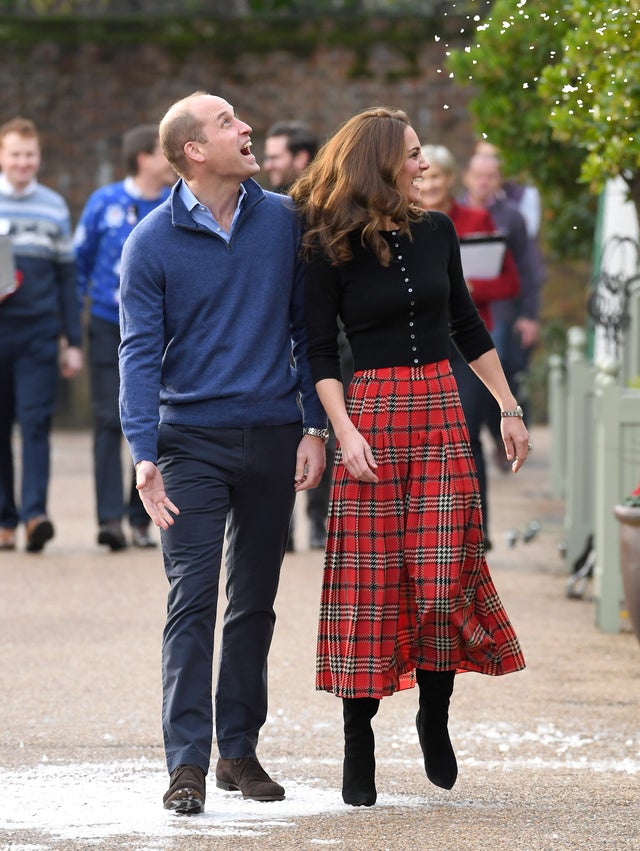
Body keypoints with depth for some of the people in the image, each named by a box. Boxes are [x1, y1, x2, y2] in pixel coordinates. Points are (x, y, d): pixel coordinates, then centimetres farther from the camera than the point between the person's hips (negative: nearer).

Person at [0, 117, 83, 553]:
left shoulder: (55, 207, 11)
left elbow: (67, 276, 14)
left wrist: (74, 341, 10)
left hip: (39, 335, 0)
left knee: (36, 423, -10)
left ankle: (35, 512, -19)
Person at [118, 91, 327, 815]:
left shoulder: (282, 221, 4)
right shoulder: (151, 242, -4)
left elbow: (305, 327, 9)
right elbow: (139, 351, -6)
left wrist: (315, 427, 3)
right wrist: (144, 455, -15)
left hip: (272, 438, 3)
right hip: (192, 442, -3)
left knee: (254, 603, 9)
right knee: (192, 600, -9)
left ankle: (240, 749, 19)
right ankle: (187, 763, -9)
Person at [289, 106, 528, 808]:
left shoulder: (436, 233, 8)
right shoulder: (331, 250, -5)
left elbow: (466, 326, 17)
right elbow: (319, 351, -4)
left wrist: (509, 409, 16)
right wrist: (344, 430, -15)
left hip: (441, 413, 4)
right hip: (372, 412, -4)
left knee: (445, 577, -2)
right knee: (369, 580, -2)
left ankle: (434, 718, 15)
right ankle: (358, 743, 5)